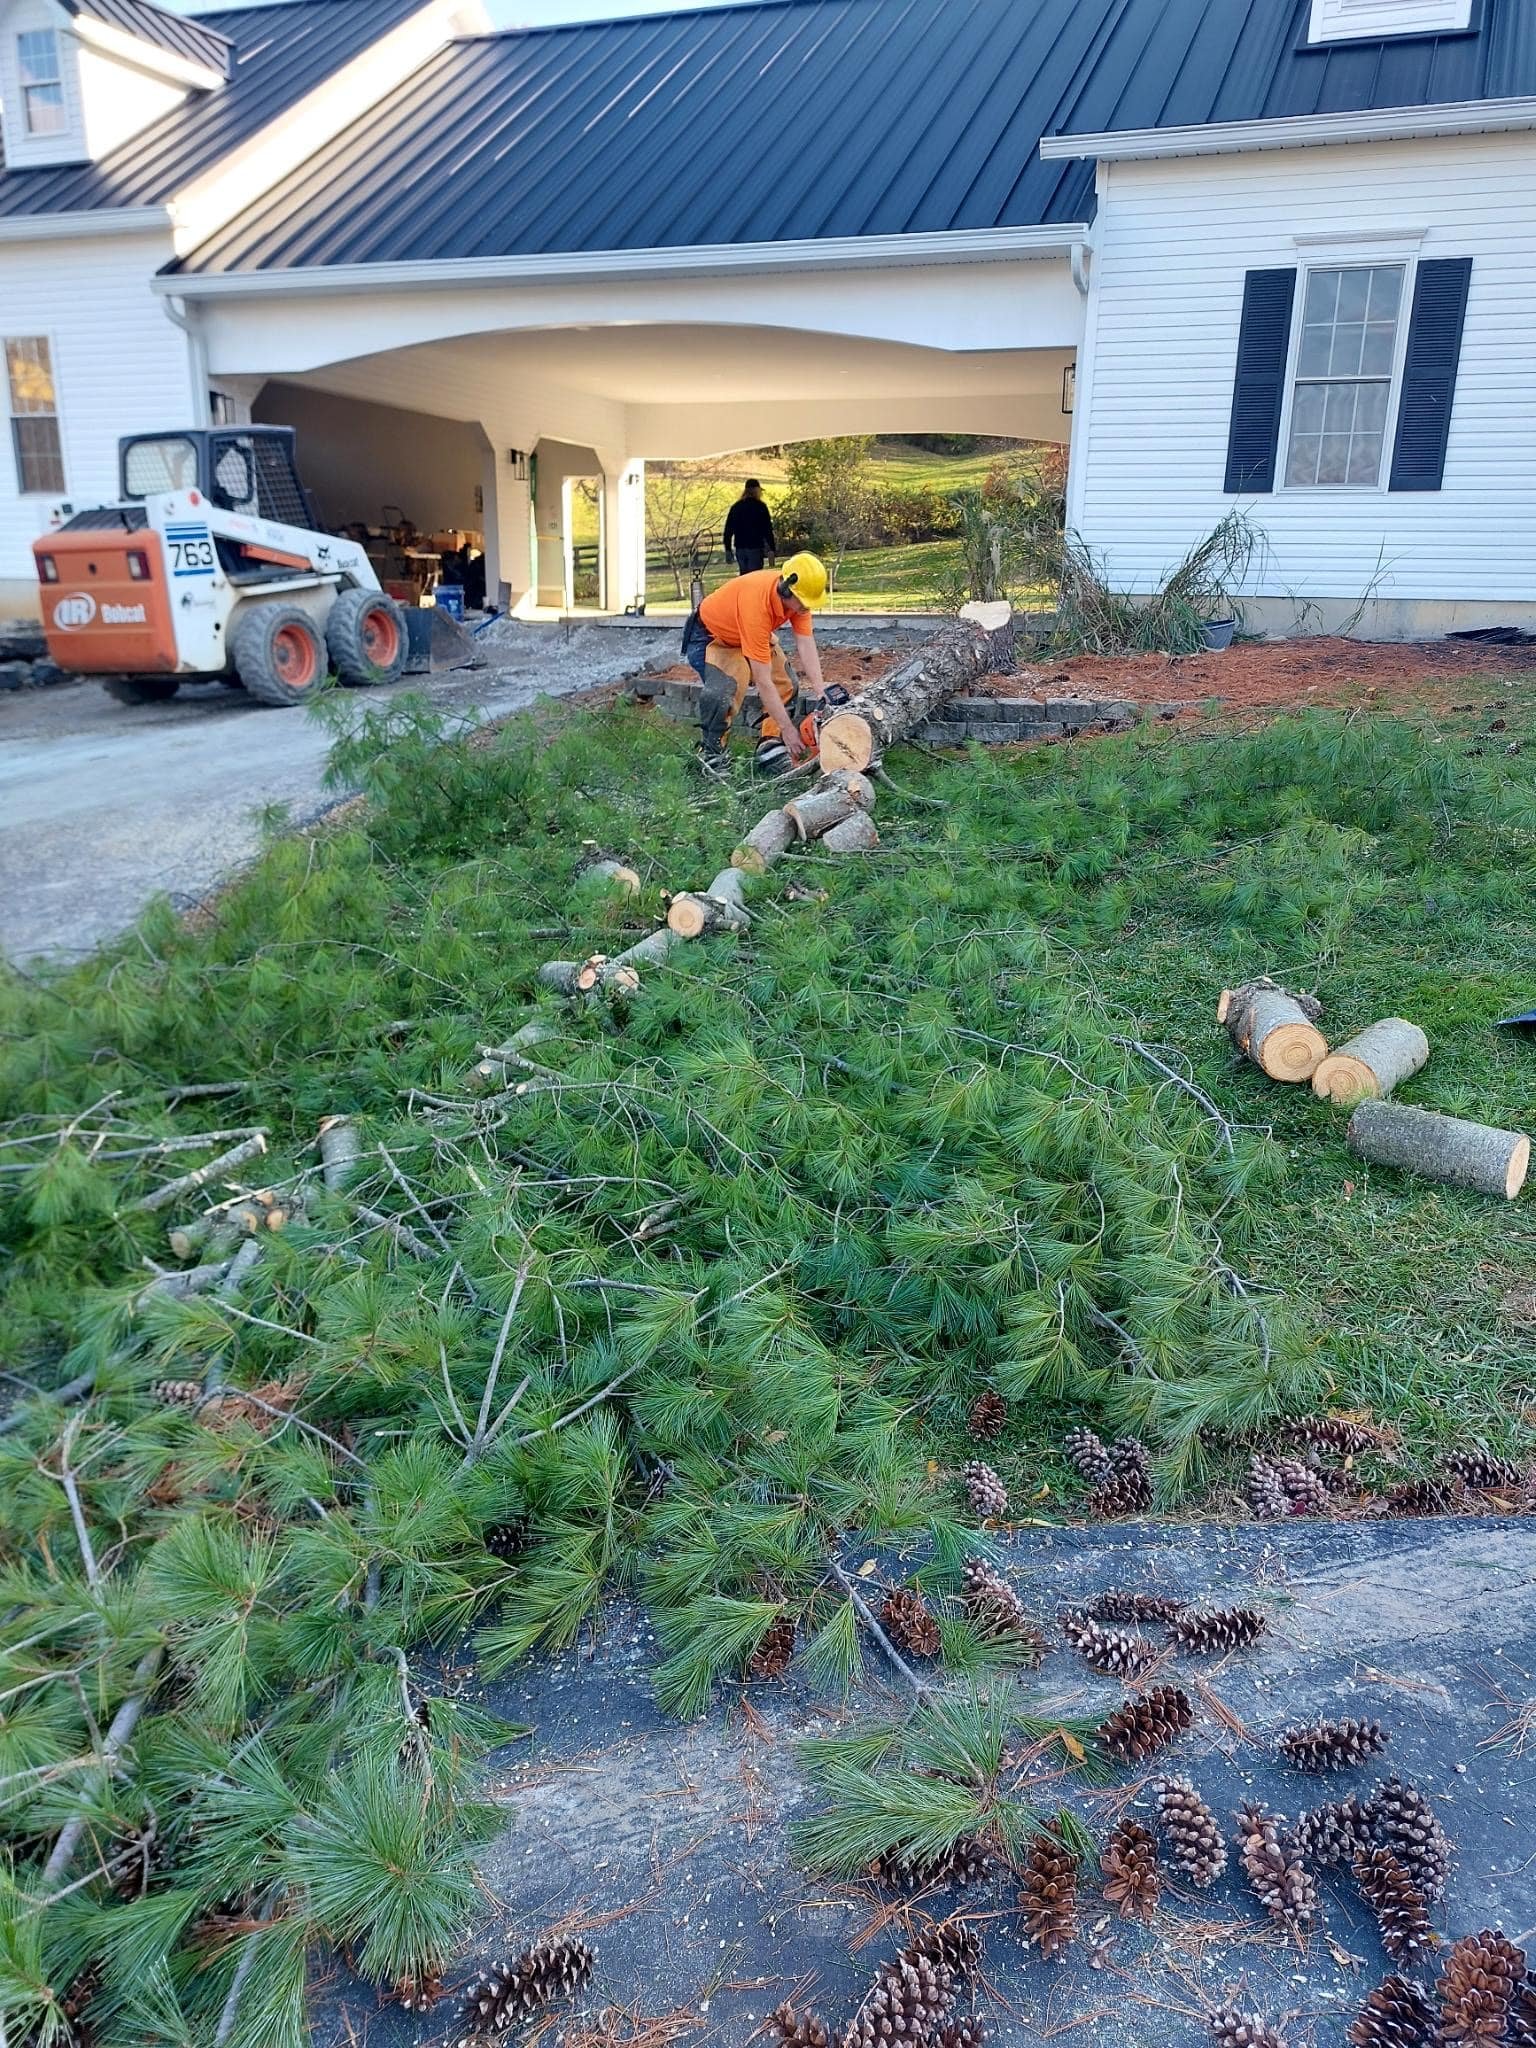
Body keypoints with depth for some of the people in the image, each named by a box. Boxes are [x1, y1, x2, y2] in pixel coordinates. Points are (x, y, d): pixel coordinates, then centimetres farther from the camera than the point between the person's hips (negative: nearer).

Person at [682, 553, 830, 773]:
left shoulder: (798, 594, -23)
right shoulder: (757, 603, -42)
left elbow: (806, 645, -20)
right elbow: (763, 681, -40)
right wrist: (787, 729, -37)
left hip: (753, 636, 8)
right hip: (710, 636, -7)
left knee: (786, 686, -4)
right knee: (721, 693, -30)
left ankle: (773, 746, 5)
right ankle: (711, 753, -10)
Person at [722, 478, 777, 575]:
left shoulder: (735, 507, 10)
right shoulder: (760, 506, -4)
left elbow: (728, 529, 10)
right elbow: (767, 529, -7)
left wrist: (728, 549, 14)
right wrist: (772, 548, -3)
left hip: (739, 548, 5)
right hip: (755, 548, -5)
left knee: (743, 575, 14)